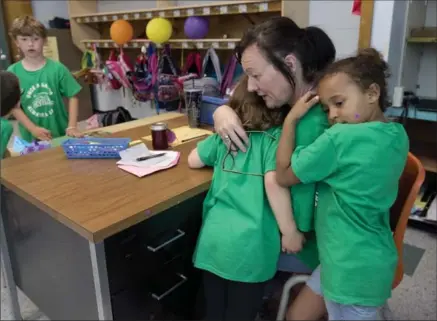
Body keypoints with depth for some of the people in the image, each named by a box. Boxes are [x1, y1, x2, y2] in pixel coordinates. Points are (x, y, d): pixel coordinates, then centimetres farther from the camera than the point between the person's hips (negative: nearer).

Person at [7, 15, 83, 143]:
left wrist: (72, 127, -13)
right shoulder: (12, 72, -5)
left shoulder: (57, 68, -6)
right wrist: (34, 129, -16)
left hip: (61, 133, 0)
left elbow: (73, 97, -4)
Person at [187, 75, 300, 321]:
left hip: (214, 237, 4)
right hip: (250, 244, -4)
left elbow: (193, 160, 20)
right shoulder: (277, 135, -4)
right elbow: (273, 182, -18)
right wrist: (290, 231, -9)